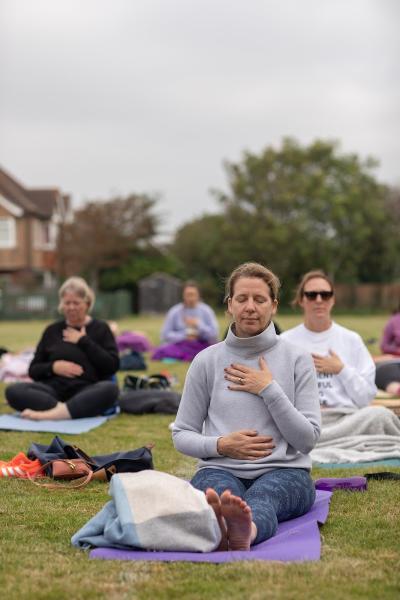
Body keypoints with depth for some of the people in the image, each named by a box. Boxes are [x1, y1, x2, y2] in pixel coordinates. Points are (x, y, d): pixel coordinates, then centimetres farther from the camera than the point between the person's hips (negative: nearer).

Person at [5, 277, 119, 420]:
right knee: (13, 391, -26)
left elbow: (112, 366, 0)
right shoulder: (52, 330, 19)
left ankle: (51, 414, -46)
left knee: (110, 388, -37)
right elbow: (33, 370, 18)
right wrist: (53, 367, -3)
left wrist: (84, 341, -2)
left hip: (86, 391, -2)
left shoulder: (100, 329, 13)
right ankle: (62, 409, -42)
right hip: (54, 389, 2)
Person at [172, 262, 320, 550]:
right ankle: (214, 524, -71)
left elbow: (308, 438, 2)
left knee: (260, 498, -38)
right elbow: (182, 434, 14)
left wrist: (270, 389, -8)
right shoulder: (207, 360, 10)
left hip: (283, 471, -1)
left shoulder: (297, 359, 7)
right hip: (220, 469, 1)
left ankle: (246, 529, -72)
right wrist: (221, 444, -7)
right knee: (215, 491, -38)